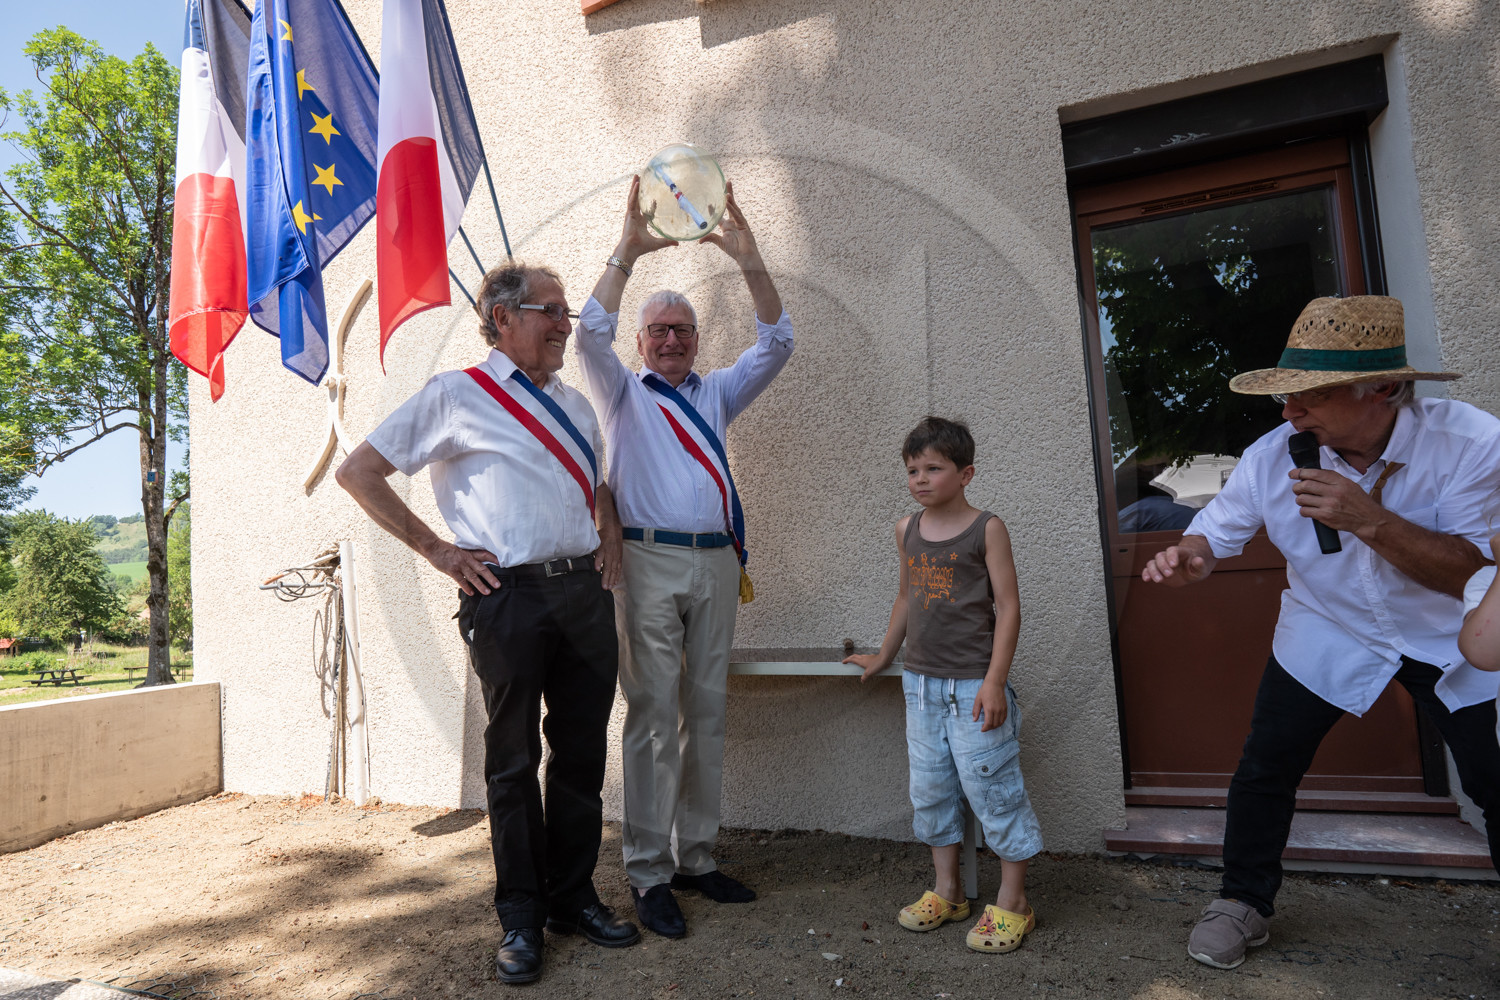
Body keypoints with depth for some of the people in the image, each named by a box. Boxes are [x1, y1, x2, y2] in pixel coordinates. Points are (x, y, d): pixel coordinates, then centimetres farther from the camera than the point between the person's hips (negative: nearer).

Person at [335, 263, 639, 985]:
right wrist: (437, 550, -5)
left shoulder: (574, 403, 18)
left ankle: (573, 898, 28)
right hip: (507, 595, -5)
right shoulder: (456, 396, 1)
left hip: (584, 588, 5)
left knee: (582, 751, 11)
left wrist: (611, 535, 11)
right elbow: (357, 472, 1)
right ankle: (520, 919, 22)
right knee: (514, 760, 6)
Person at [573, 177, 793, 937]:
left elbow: (775, 344, 10)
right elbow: (591, 333, -5)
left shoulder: (716, 393, 20)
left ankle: (696, 857, 19)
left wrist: (749, 261, 0)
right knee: (653, 717, -5)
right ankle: (648, 875, 4)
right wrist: (627, 252, -10)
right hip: (650, 562, -4)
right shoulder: (622, 392, 12)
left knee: (707, 713, 7)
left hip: (716, 563, 4)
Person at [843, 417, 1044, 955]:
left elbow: (1008, 607, -9)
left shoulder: (987, 528, -7)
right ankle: (946, 892, 29)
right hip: (921, 683, 6)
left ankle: (1011, 903, 20)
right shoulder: (906, 530, 8)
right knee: (930, 790, 13)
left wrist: (995, 679, -16)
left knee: (992, 788, 2)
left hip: (973, 685, -6)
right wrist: (884, 656, 25)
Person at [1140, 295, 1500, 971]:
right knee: (1264, 769, -1)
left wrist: (1369, 521, -40)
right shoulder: (1272, 457, -20)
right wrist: (1186, 556, -34)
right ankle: (1243, 903, 21)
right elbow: (1217, 530, -9)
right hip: (1329, 635, 1)